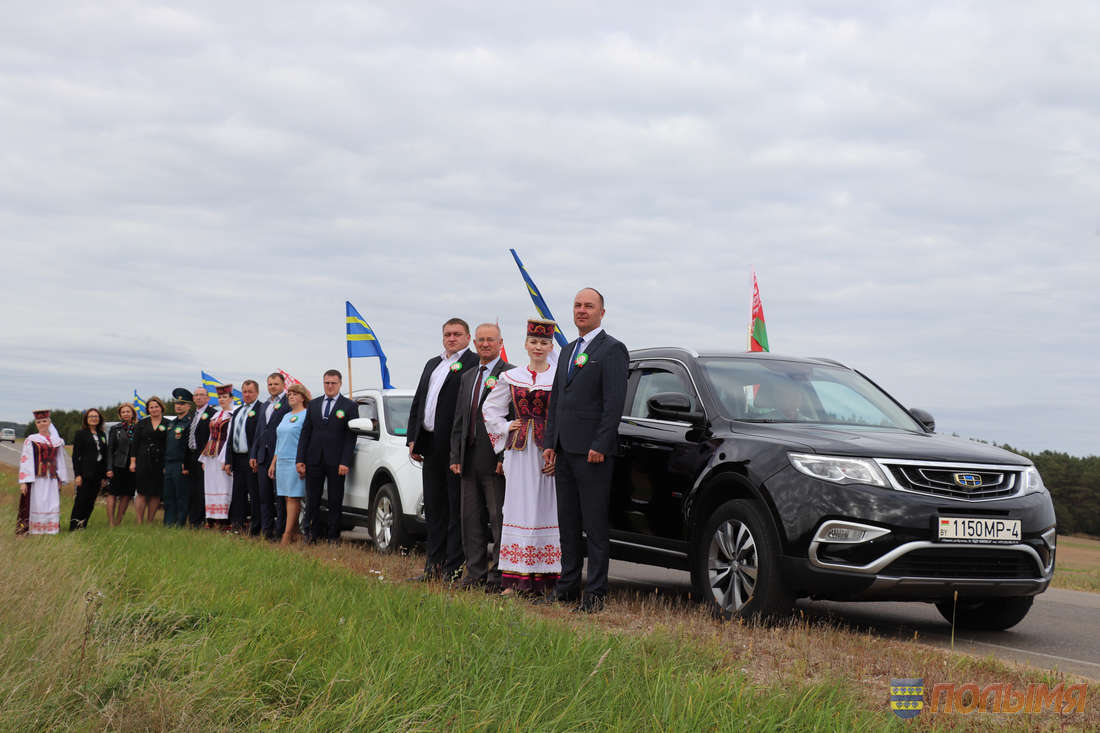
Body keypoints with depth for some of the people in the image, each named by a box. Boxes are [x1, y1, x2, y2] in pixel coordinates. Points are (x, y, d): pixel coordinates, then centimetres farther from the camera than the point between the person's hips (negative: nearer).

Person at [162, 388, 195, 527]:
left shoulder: (190, 422, -7)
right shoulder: (173, 423, 20)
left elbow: (190, 447, -13)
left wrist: (186, 466, -17)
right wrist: (164, 465, 17)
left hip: (181, 466, -8)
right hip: (169, 466, 8)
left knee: (181, 497, -3)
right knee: (169, 497, 8)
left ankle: (180, 524, 0)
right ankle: (169, 524, 12)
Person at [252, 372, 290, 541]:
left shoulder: (289, 404, -6)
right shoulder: (263, 406, 19)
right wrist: (254, 455, 12)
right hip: (263, 456, 8)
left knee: (281, 497, -4)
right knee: (264, 496, 10)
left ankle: (280, 532, 0)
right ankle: (266, 531, 15)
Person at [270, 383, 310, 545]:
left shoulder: (306, 415, -4)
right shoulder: (286, 416, 20)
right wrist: (273, 463, 19)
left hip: (296, 462, -8)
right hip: (282, 462, 8)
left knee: (293, 498, -9)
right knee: (288, 498, 5)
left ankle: (287, 535, -13)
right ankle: (294, 534, 7)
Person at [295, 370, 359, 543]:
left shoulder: (350, 406, 2)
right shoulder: (313, 405, 13)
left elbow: (351, 436, -4)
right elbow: (305, 433, 11)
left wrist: (345, 462, -13)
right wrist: (300, 460, 2)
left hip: (336, 462, -3)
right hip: (314, 460, 3)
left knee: (335, 502, 1)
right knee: (312, 501, 4)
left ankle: (333, 537, 7)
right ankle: (313, 536, 13)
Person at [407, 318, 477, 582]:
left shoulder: (475, 363, -5)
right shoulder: (432, 364, 21)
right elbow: (417, 403, 22)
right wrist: (413, 439, 12)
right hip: (431, 446, 8)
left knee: (456, 508, -3)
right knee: (434, 507, 12)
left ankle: (453, 569, -1)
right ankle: (433, 565, 19)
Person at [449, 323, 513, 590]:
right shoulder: (467, 377, 19)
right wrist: (455, 456, 10)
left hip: (495, 460, -7)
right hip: (469, 462, 7)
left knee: (499, 518, -4)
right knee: (471, 520, 9)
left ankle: (498, 576, 1)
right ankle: (476, 573, 16)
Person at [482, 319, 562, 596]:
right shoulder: (511, 377, 11)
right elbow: (490, 408, 22)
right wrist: (506, 428, 8)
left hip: (550, 453, -3)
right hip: (520, 452, 3)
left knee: (547, 509, -3)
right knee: (518, 509, 1)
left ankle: (546, 578, 1)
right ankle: (515, 578, 4)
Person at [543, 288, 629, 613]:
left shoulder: (612, 349, -5)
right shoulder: (567, 351, 20)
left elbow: (614, 402, -13)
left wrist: (600, 446, -18)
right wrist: (550, 443, 13)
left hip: (592, 452, -8)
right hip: (564, 451, 8)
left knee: (595, 525, -5)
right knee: (567, 523, 12)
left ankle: (595, 593, -3)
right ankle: (568, 586, 19)